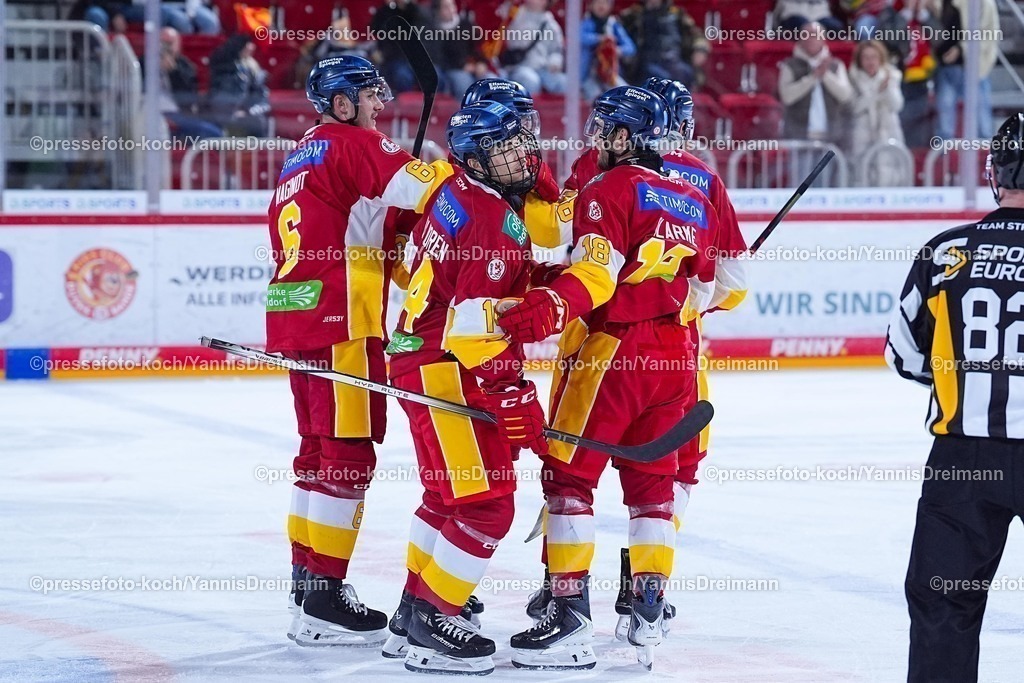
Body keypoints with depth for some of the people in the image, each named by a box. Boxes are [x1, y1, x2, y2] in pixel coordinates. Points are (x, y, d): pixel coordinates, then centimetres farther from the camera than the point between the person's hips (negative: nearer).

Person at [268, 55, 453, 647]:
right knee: (349, 454, -9)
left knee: (320, 447, 18)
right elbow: (425, 185, -20)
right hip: (337, 321, -10)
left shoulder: (301, 160, 21)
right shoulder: (352, 144, -8)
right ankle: (323, 600, -12)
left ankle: (307, 577, 25)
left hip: (292, 321, 10)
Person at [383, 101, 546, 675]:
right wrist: (511, 397, -24)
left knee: (449, 491, 24)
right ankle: (433, 625, -7)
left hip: (420, 348, 11)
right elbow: (476, 323, -26)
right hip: (445, 371, -11)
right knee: (486, 503, -10)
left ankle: (418, 600, 36)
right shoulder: (496, 221, -22)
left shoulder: (453, 192, 7)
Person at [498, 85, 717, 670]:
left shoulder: (610, 189, -8)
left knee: (568, 476, -2)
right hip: (673, 358, 7)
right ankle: (648, 618, 13)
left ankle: (571, 619, -8)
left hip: (609, 352, -7)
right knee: (652, 482, 15)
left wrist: (551, 309, -36)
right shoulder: (695, 203, 15)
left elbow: (597, 269, -23)